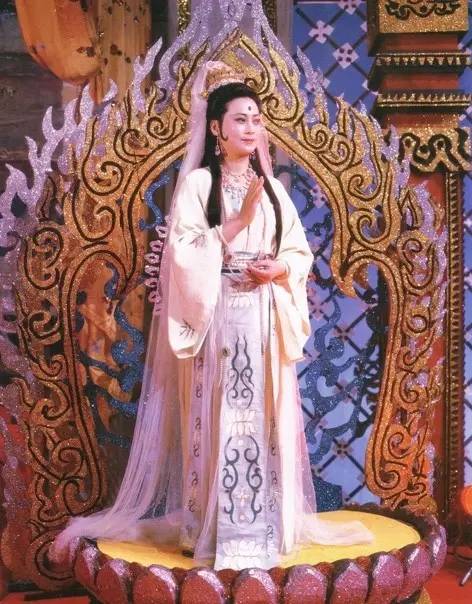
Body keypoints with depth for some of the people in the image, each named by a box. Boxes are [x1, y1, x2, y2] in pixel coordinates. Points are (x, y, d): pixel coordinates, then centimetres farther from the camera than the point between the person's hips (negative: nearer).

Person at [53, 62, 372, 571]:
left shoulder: (272, 187, 13)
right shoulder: (197, 183, -1)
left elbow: (301, 251, 14)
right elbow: (184, 253, -11)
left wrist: (279, 269, -7)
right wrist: (239, 220, -17)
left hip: (265, 321, 5)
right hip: (217, 318, -4)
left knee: (265, 420, 6)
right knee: (219, 419, -4)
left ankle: (270, 520, 15)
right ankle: (212, 527, 6)